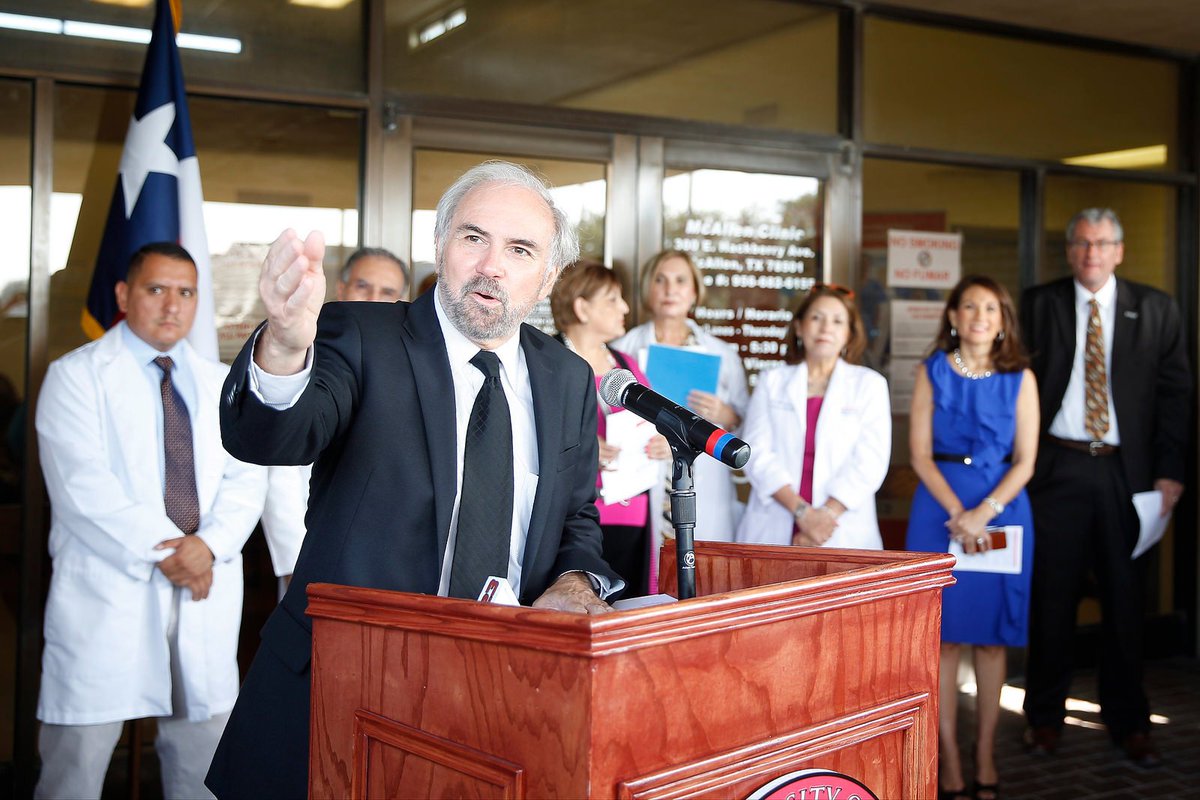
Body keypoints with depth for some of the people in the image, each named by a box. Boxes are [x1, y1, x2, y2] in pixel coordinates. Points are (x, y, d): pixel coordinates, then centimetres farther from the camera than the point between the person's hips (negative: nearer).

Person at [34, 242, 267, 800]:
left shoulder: (221, 384, 16)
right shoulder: (76, 375, 1)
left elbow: (246, 476, 7)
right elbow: (82, 485, -10)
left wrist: (208, 544, -12)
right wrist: (162, 553, -15)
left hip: (206, 587, 4)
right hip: (107, 589, -4)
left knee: (202, 755, 9)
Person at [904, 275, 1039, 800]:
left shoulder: (1020, 378, 4)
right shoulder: (932, 373, 3)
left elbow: (1025, 461, -1)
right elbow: (920, 454, -2)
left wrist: (984, 513, -15)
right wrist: (957, 512, -14)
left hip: (1002, 509, 1)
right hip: (940, 509, 0)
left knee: (991, 638, 5)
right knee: (945, 637, 0)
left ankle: (985, 755, 15)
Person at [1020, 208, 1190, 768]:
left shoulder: (1155, 311, 7)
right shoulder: (1039, 305, 5)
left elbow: (1175, 393, 5)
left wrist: (1170, 470, -3)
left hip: (1128, 471, 1)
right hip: (1057, 467, -1)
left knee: (1125, 597, 7)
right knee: (1052, 596, 5)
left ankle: (1128, 722, 20)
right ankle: (1045, 715, 19)